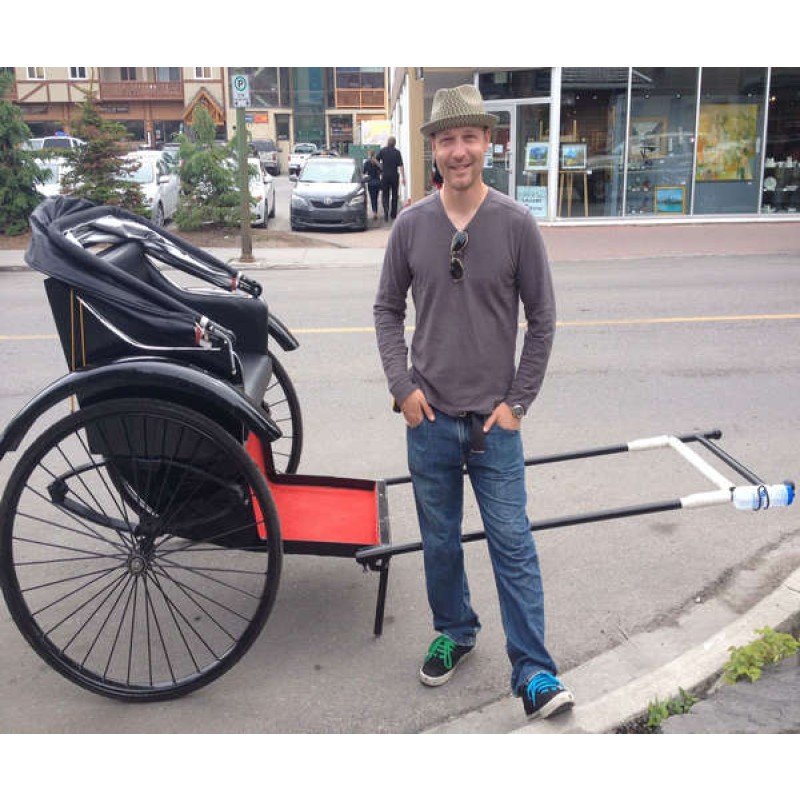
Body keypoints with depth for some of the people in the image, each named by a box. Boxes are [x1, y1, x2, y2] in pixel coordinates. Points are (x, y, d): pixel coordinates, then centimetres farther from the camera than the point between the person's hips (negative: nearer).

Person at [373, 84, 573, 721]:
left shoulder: (516, 224, -6)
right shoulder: (412, 225, -1)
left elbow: (541, 317, -1)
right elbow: (387, 309, 7)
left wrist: (518, 401, -5)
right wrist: (403, 386, -3)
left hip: (494, 419, -2)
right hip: (429, 417, 2)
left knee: (513, 544, 2)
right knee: (440, 540, 15)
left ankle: (533, 672, 12)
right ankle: (454, 633, 36)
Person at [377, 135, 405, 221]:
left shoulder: (382, 151, -1)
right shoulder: (397, 152, -4)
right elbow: (400, 166, -8)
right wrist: (403, 177, -7)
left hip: (385, 176, 0)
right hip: (395, 176, 0)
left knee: (385, 195, 6)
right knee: (394, 195, 12)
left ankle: (386, 210, -19)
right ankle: (393, 214, 16)